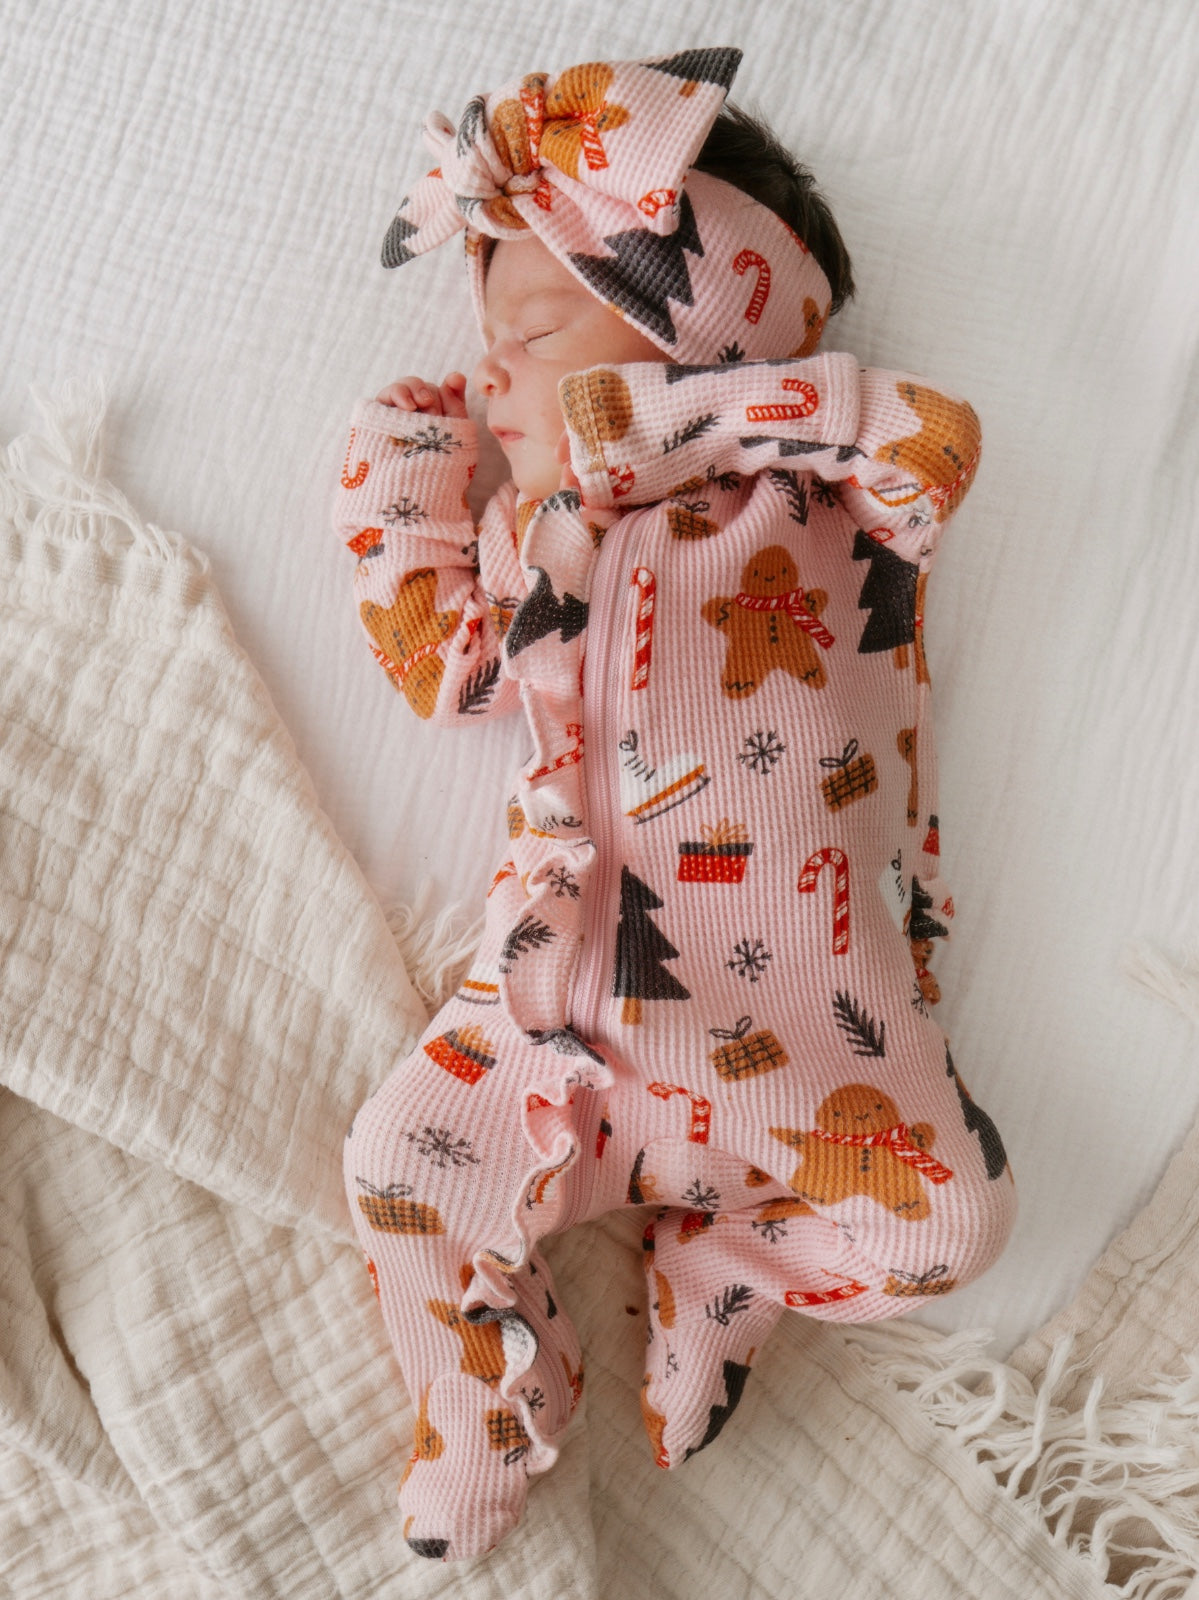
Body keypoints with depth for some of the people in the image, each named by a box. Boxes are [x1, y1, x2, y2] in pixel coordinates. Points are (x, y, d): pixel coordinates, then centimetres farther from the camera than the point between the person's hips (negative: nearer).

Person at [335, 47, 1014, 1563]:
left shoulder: (821, 503, 2)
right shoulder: (536, 538, 17)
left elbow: (934, 434, -16)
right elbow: (439, 663, 19)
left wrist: (663, 411, -18)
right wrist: (400, 470, 17)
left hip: (796, 1015, -2)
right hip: (560, 1002, 3)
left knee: (948, 1212, -15)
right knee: (405, 1160, -12)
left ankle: (725, 1266, 13)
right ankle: (491, 1404, 16)